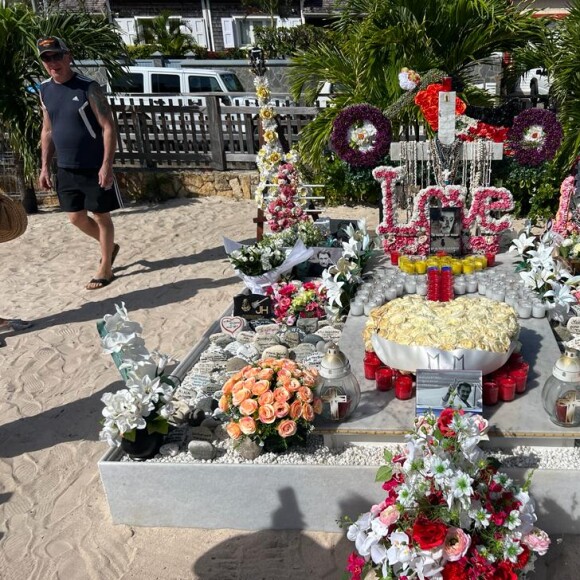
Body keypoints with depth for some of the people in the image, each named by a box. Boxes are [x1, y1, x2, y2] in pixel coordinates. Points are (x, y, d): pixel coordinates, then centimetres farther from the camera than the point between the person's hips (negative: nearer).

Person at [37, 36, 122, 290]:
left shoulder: (88, 88, -13)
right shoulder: (45, 90, 6)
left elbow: (108, 127, -15)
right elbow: (47, 131, 14)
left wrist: (107, 165, -22)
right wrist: (45, 166, 10)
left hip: (94, 167, -6)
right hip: (65, 169, 7)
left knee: (101, 216, 4)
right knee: (76, 217, 13)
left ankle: (105, 268, 17)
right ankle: (109, 246, 36)